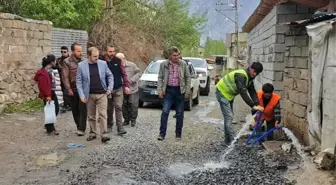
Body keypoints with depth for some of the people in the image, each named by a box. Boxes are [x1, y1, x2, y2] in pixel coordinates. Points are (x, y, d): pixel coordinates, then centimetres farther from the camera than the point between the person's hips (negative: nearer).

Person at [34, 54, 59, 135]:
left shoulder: (49, 69, 9)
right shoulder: (43, 72, -19)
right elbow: (43, 85, -21)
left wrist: (51, 94, 17)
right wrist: (47, 95, -21)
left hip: (52, 93, 10)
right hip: (48, 94, -10)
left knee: (56, 109, 15)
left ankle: (48, 125, 29)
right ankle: (50, 129, 10)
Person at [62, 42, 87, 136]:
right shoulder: (67, 62, -2)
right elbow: (65, 77, -6)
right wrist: (68, 89, -12)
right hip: (73, 90, 0)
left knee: (82, 109, -5)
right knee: (75, 110, 10)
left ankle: (81, 129, -1)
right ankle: (79, 126, 25)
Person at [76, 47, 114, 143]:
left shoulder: (103, 63, 0)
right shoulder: (81, 65, -3)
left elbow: (110, 76, 10)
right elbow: (78, 81, -2)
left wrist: (110, 87, -1)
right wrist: (81, 95, -9)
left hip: (102, 94, -1)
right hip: (89, 95, 1)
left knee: (103, 115, -7)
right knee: (91, 116, 11)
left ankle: (104, 135, -5)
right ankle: (93, 133, 25)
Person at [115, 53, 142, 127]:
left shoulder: (131, 65, -5)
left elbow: (139, 73, -3)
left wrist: (132, 80, -14)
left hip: (133, 89, -2)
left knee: (133, 105, 1)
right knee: (124, 106, 9)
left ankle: (133, 119, 18)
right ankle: (126, 119, 24)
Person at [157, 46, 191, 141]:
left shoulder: (183, 64, 0)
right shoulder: (163, 64, 1)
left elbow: (188, 77, 4)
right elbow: (160, 78, 5)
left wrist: (187, 91, -1)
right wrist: (160, 90, -3)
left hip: (180, 90, 0)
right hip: (168, 90, 0)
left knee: (179, 113, 7)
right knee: (165, 112, -5)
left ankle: (178, 133, 18)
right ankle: (162, 133, 2)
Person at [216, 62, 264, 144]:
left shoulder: (250, 77, 1)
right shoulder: (241, 75, -29)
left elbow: (252, 91, -1)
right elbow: (243, 92, -36)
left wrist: (257, 104, -15)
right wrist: (253, 106, -36)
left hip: (229, 94, 10)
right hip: (222, 92, -10)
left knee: (229, 116, 13)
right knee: (228, 116, -14)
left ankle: (228, 139, 21)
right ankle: (233, 140, -15)